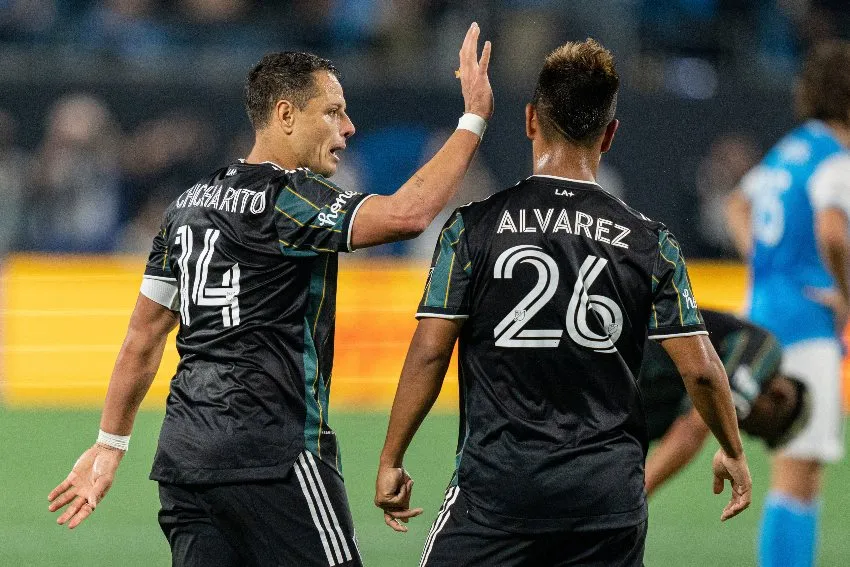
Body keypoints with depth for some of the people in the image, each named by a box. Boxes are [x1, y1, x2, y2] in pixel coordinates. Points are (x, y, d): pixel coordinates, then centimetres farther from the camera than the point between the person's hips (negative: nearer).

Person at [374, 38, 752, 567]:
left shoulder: (474, 227, -2)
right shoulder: (649, 241, 2)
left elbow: (429, 353, -4)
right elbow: (700, 369, 3)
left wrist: (391, 462, 5)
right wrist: (733, 452, 19)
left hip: (496, 488, -2)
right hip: (609, 496, 2)